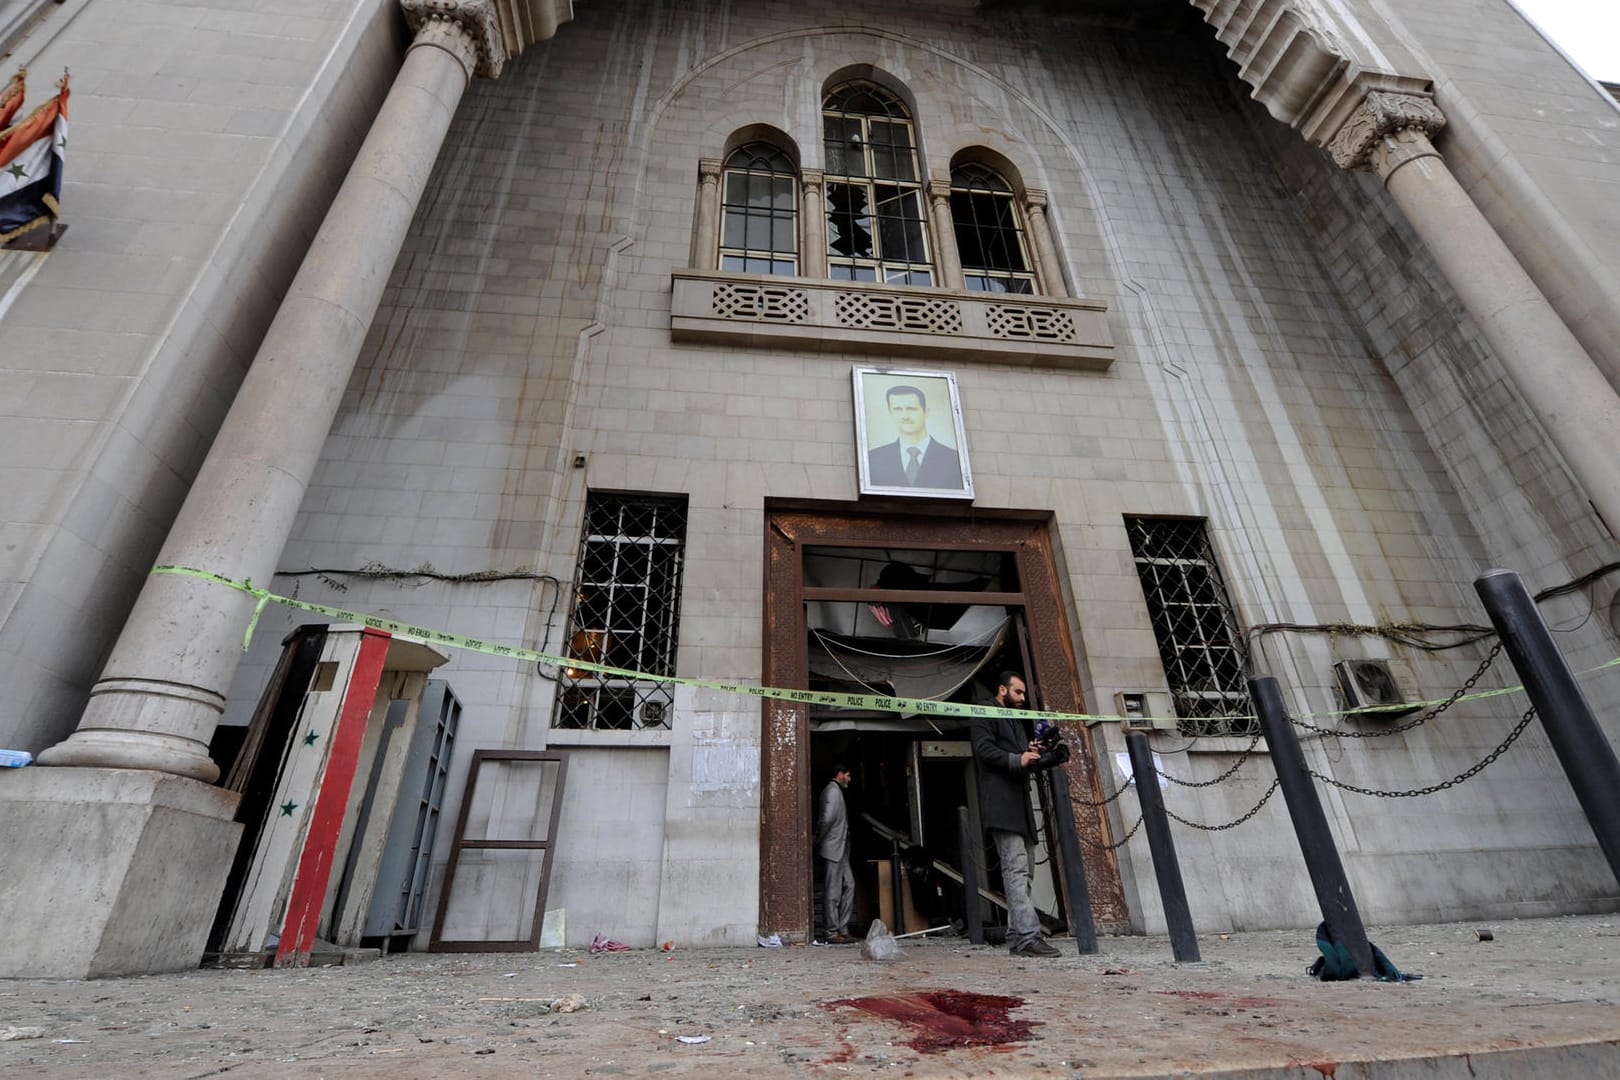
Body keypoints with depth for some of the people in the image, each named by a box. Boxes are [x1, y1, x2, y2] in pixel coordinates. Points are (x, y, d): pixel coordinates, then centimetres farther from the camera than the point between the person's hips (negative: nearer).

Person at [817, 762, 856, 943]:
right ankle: (833, 933, 3)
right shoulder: (832, 790, -13)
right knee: (833, 892, -3)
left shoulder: (837, 791, 20)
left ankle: (843, 930, 15)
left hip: (841, 849, 10)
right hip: (832, 849, -10)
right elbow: (828, 817, -23)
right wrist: (819, 839, -13)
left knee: (849, 886, 10)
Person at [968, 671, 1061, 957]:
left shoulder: (1015, 721, 28)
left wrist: (1032, 755, 9)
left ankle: (1017, 938, 12)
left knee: (1022, 871, 8)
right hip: (1002, 804, -9)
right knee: (1016, 870, -14)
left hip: (1021, 804, 9)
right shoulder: (984, 714, 1)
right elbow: (984, 749, -13)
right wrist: (1017, 759, -20)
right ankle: (1028, 936, -16)